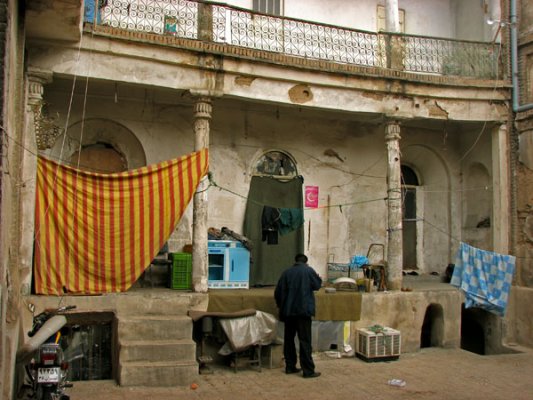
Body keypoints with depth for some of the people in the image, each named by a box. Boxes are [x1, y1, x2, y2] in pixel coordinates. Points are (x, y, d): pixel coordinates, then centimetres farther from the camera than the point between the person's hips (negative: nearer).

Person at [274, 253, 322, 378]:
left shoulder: (286, 272, 3)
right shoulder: (309, 270, -4)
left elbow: (277, 292, 3)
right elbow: (317, 285, 5)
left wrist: (281, 306, 19)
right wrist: (318, 277, 26)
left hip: (288, 311, 4)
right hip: (303, 310, -3)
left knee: (289, 339, 13)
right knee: (305, 340, -1)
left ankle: (290, 367, 18)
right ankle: (308, 371, -1)